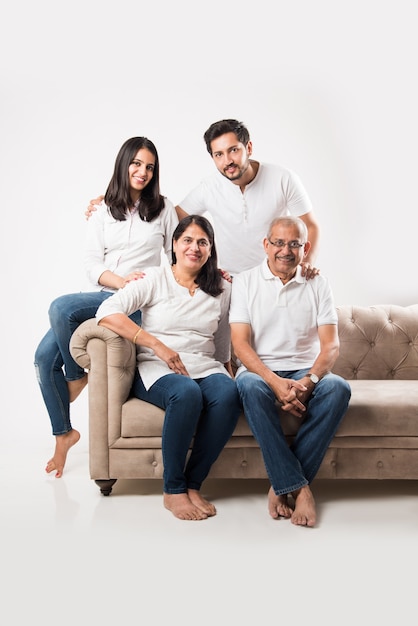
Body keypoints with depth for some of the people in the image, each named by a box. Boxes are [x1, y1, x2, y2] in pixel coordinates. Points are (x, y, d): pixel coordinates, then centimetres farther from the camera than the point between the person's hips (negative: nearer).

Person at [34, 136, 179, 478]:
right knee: (45, 356, -11)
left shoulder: (163, 208, 7)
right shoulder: (103, 212, 12)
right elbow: (92, 264, 3)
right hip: (100, 296, 4)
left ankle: (77, 375, -3)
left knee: (61, 307, -28)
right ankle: (64, 433, 6)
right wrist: (122, 281, -16)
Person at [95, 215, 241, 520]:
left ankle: (193, 483, -19)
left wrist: (230, 376, 7)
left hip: (205, 367, 4)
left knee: (229, 394, -32)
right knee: (187, 393, -37)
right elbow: (107, 312, -12)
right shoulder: (154, 279, 4)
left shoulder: (222, 289, 16)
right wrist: (157, 345, -18)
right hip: (156, 369, -3)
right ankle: (173, 489, -21)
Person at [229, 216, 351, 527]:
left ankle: (283, 486, -24)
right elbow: (240, 344, -6)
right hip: (261, 371, -1)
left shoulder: (318, 284, 9)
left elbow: (331, 344, 0)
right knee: (250, 386, -37)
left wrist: (308, 382, -21)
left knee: (338, 388, -31)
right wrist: (276, 382, -23)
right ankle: (298, 487, -31)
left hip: (305, 371, 2)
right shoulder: (245, 282, 4)